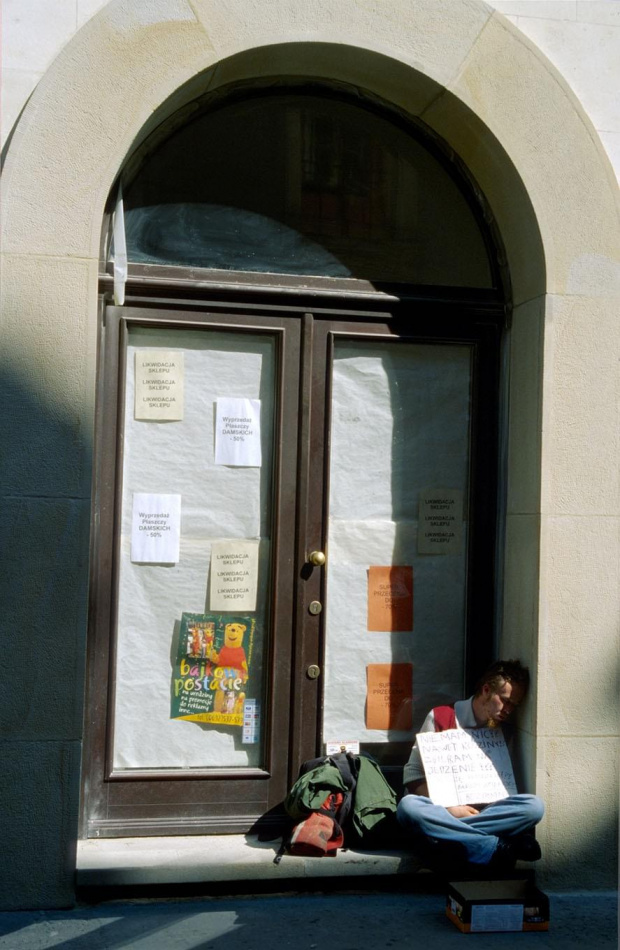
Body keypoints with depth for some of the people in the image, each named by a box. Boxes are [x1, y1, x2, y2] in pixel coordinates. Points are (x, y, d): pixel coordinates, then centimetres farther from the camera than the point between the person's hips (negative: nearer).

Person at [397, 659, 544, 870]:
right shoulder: (441, 717, 0)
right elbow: (413, 774, -3)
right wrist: (448, 809, -16)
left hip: (480, 812, 3)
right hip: (440, 809, -3)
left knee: (534, 806, -23)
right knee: (409, 806, -36)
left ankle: (448, 840, -33)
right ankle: (496, 847, -35)